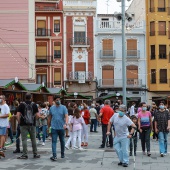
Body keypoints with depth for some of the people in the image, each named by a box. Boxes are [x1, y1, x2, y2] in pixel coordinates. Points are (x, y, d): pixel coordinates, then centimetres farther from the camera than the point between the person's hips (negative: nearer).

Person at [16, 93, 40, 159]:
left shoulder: (22, 104, -3)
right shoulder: (34, 105, 1)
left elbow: (18, 115, -8)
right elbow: (37, 115, -3)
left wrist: (19, 121, 6)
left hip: (24, 124, -2)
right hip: (32, 124, 2)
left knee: (24, 139, 1)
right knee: (33, 139, 10)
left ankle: (25, 154, -1)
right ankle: (35, 154, 15)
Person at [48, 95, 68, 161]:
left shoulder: (63, 107, -3)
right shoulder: (51, 108, 5)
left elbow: (66, 116, -14)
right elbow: (49, 117, 14)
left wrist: (66, 124, -31)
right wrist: (48, 126, 17)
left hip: (61, 128, -1)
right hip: (54, 128, 1)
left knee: (62, 141, 13)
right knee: (54, 141, -9)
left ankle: (62, 153, 29)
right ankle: (54, 156, -13)